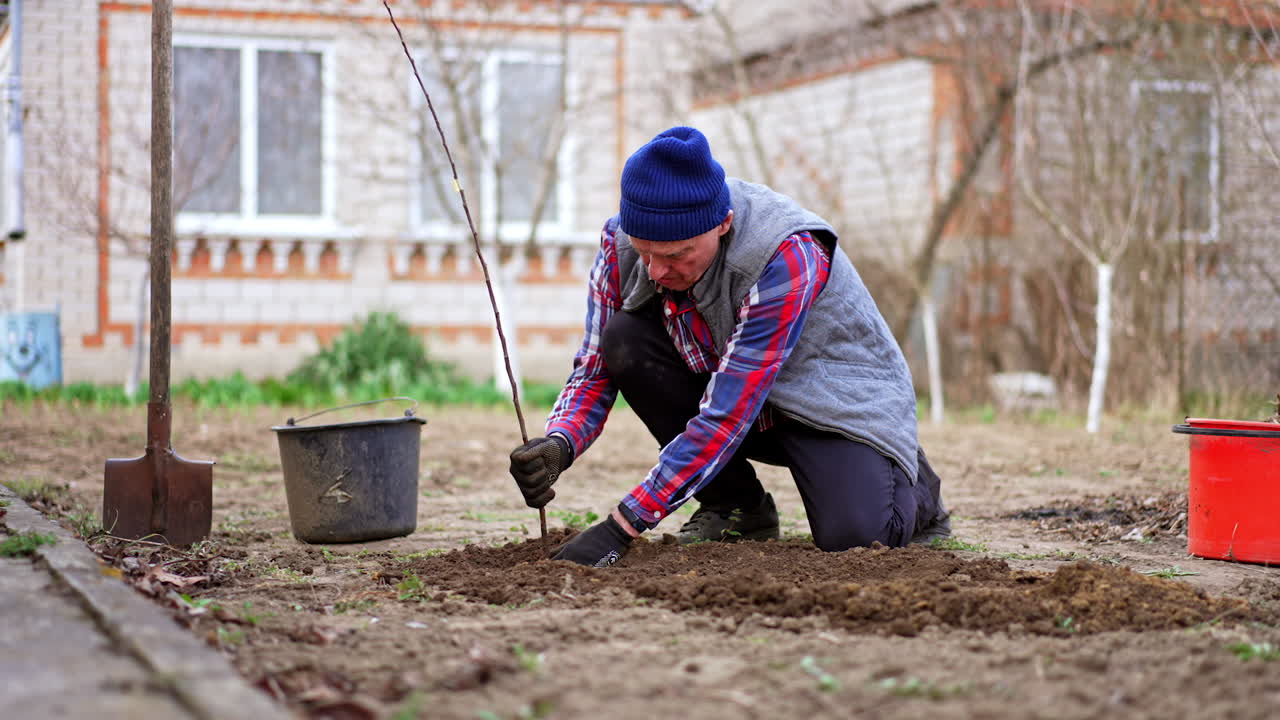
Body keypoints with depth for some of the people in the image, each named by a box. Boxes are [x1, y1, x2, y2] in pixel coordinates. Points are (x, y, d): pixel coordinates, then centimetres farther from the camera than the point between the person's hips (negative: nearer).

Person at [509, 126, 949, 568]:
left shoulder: (786, 256, -36)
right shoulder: (621, 244, -18)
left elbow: (726, 415, -38)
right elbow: (595, 370, -9)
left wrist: (620, 529, -41)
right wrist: (559, 445, -34)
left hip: (830, 396, -5)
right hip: (728, 393, 5)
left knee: (852, 535, -31)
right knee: (624, 338, -22)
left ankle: (911, 486, 9)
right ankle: (735, 504, -4)